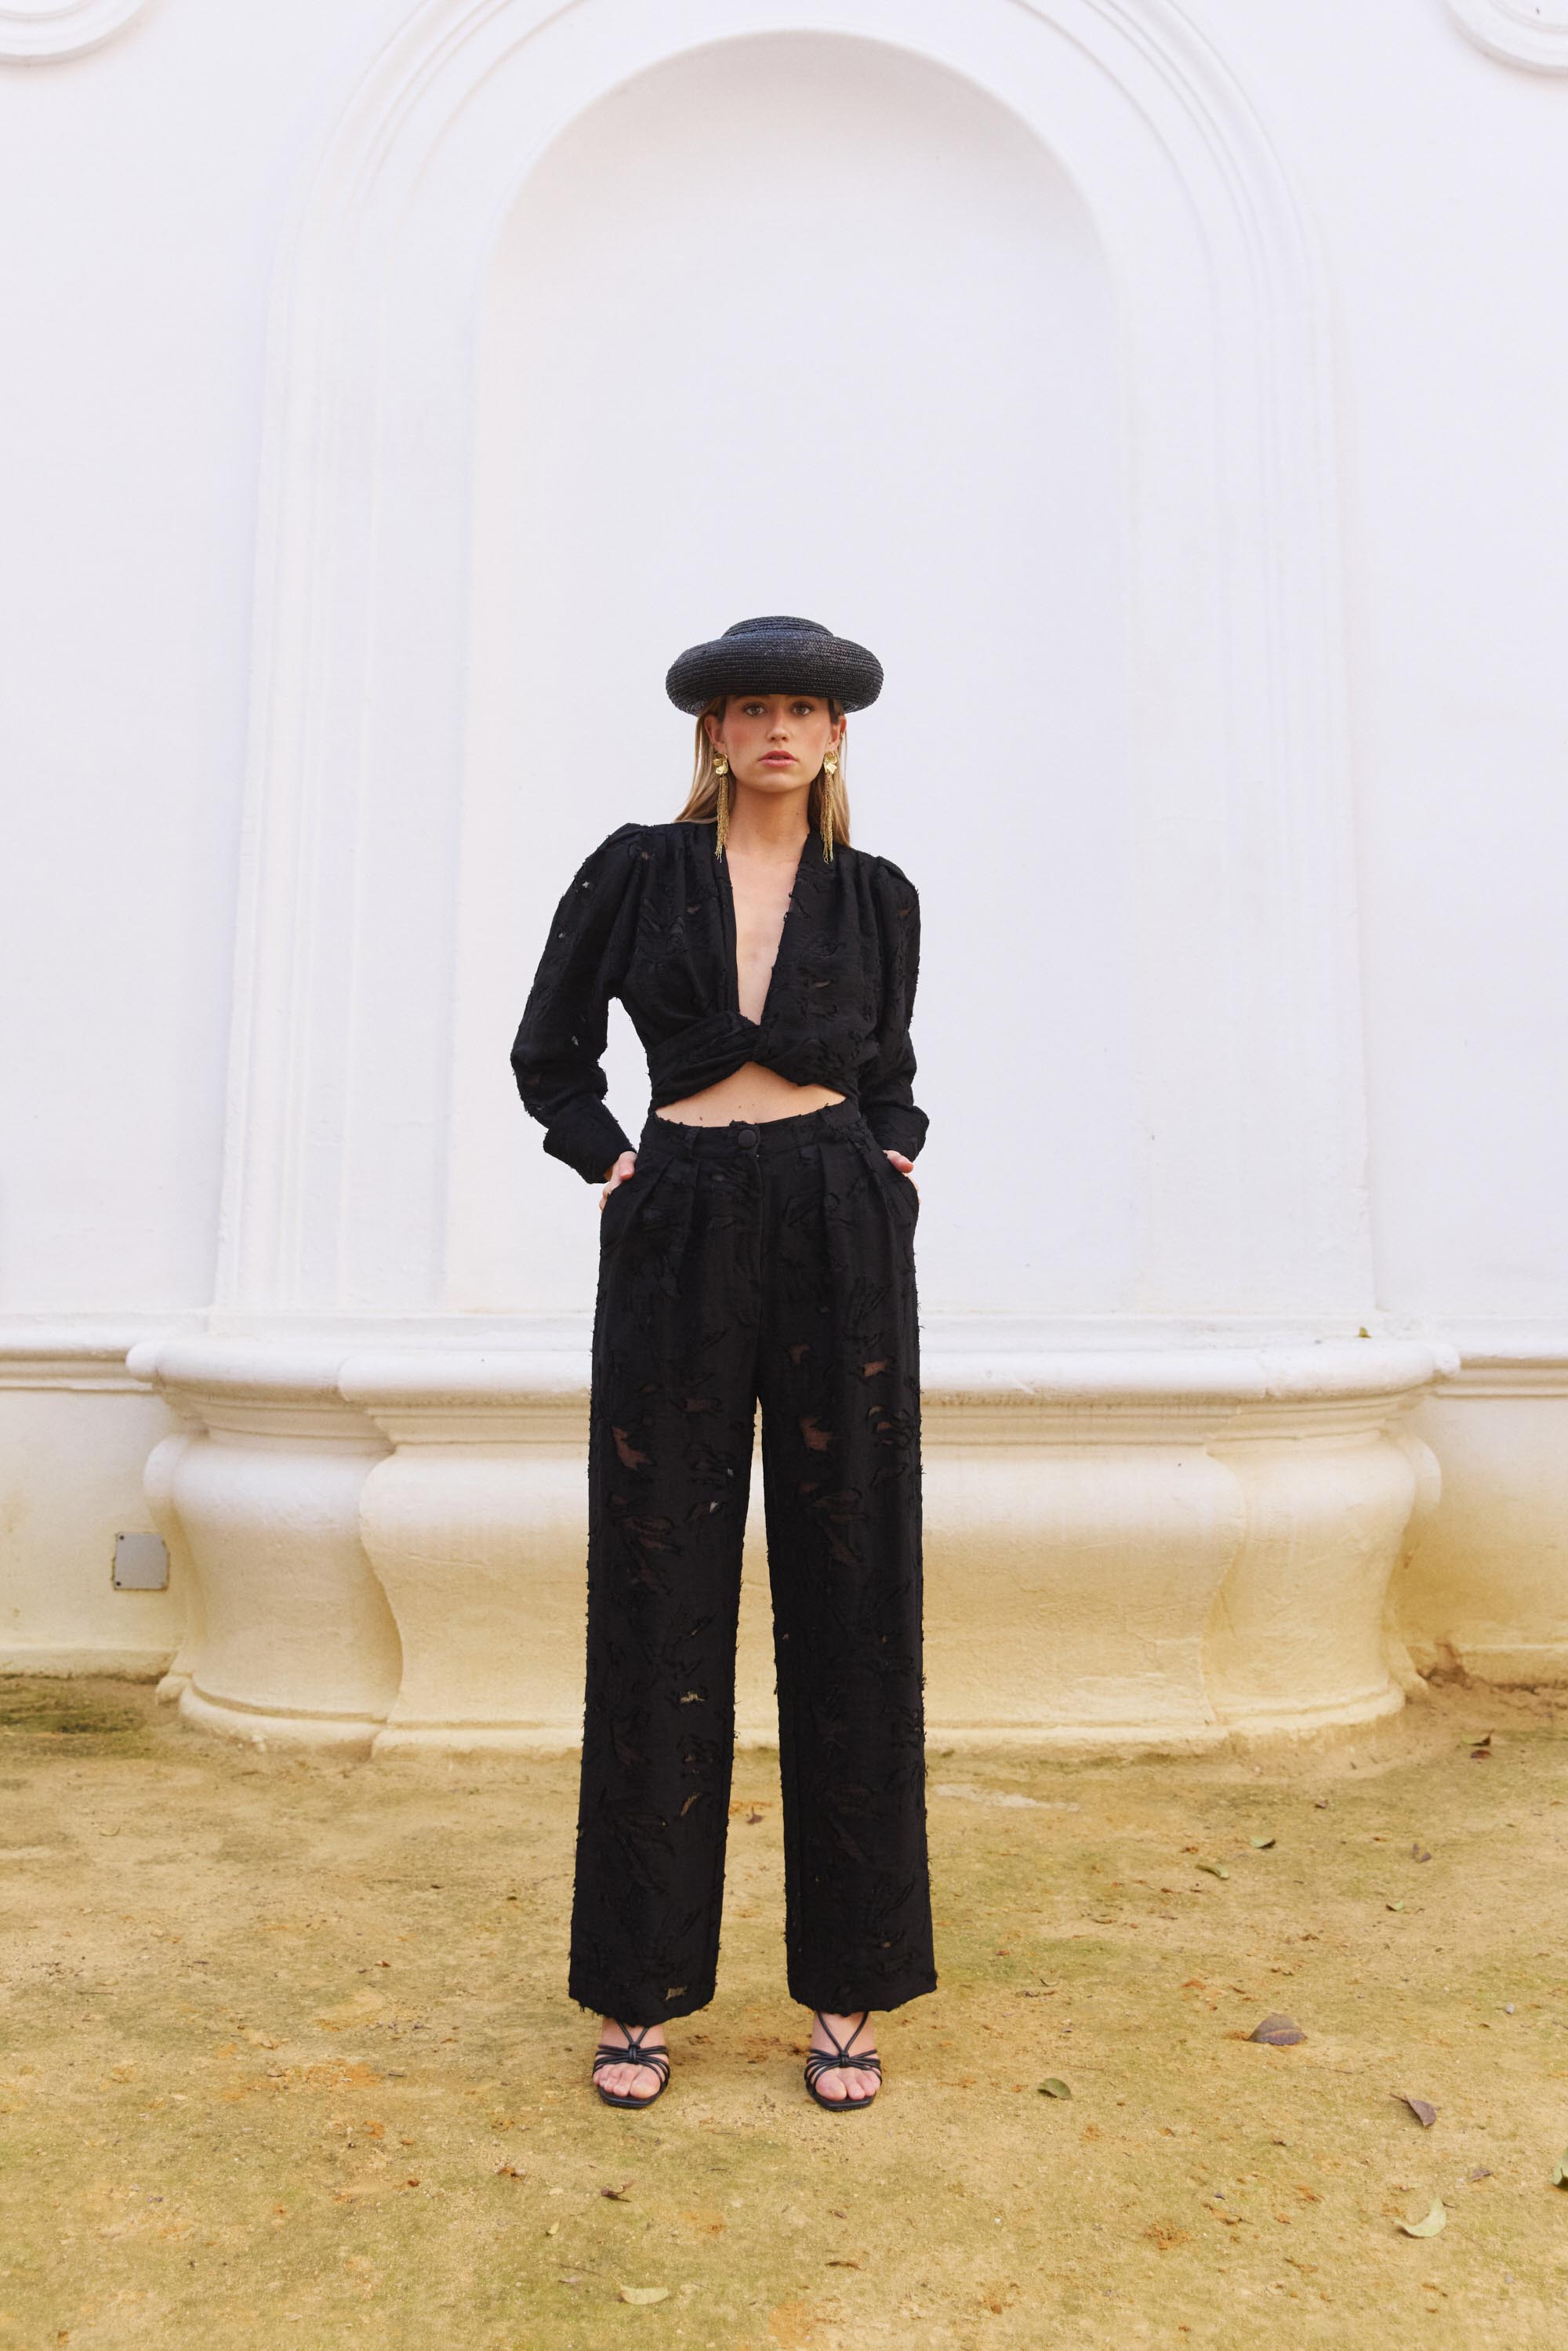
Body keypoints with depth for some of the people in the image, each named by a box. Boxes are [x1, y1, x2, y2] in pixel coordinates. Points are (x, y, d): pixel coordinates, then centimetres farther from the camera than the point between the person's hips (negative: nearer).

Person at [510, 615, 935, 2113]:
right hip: (678, 1242, -1)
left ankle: (846, 1990, 18)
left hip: (840, 1243, 1)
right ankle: (642, 1987, 19)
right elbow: (549, 1050, 15)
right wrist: (605, 1158, 1)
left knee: (849, 1601, 3)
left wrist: (892, 1156, 6)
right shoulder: (637, 870, 8)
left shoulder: (877, 896, 12)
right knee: (660, 1605, 3)